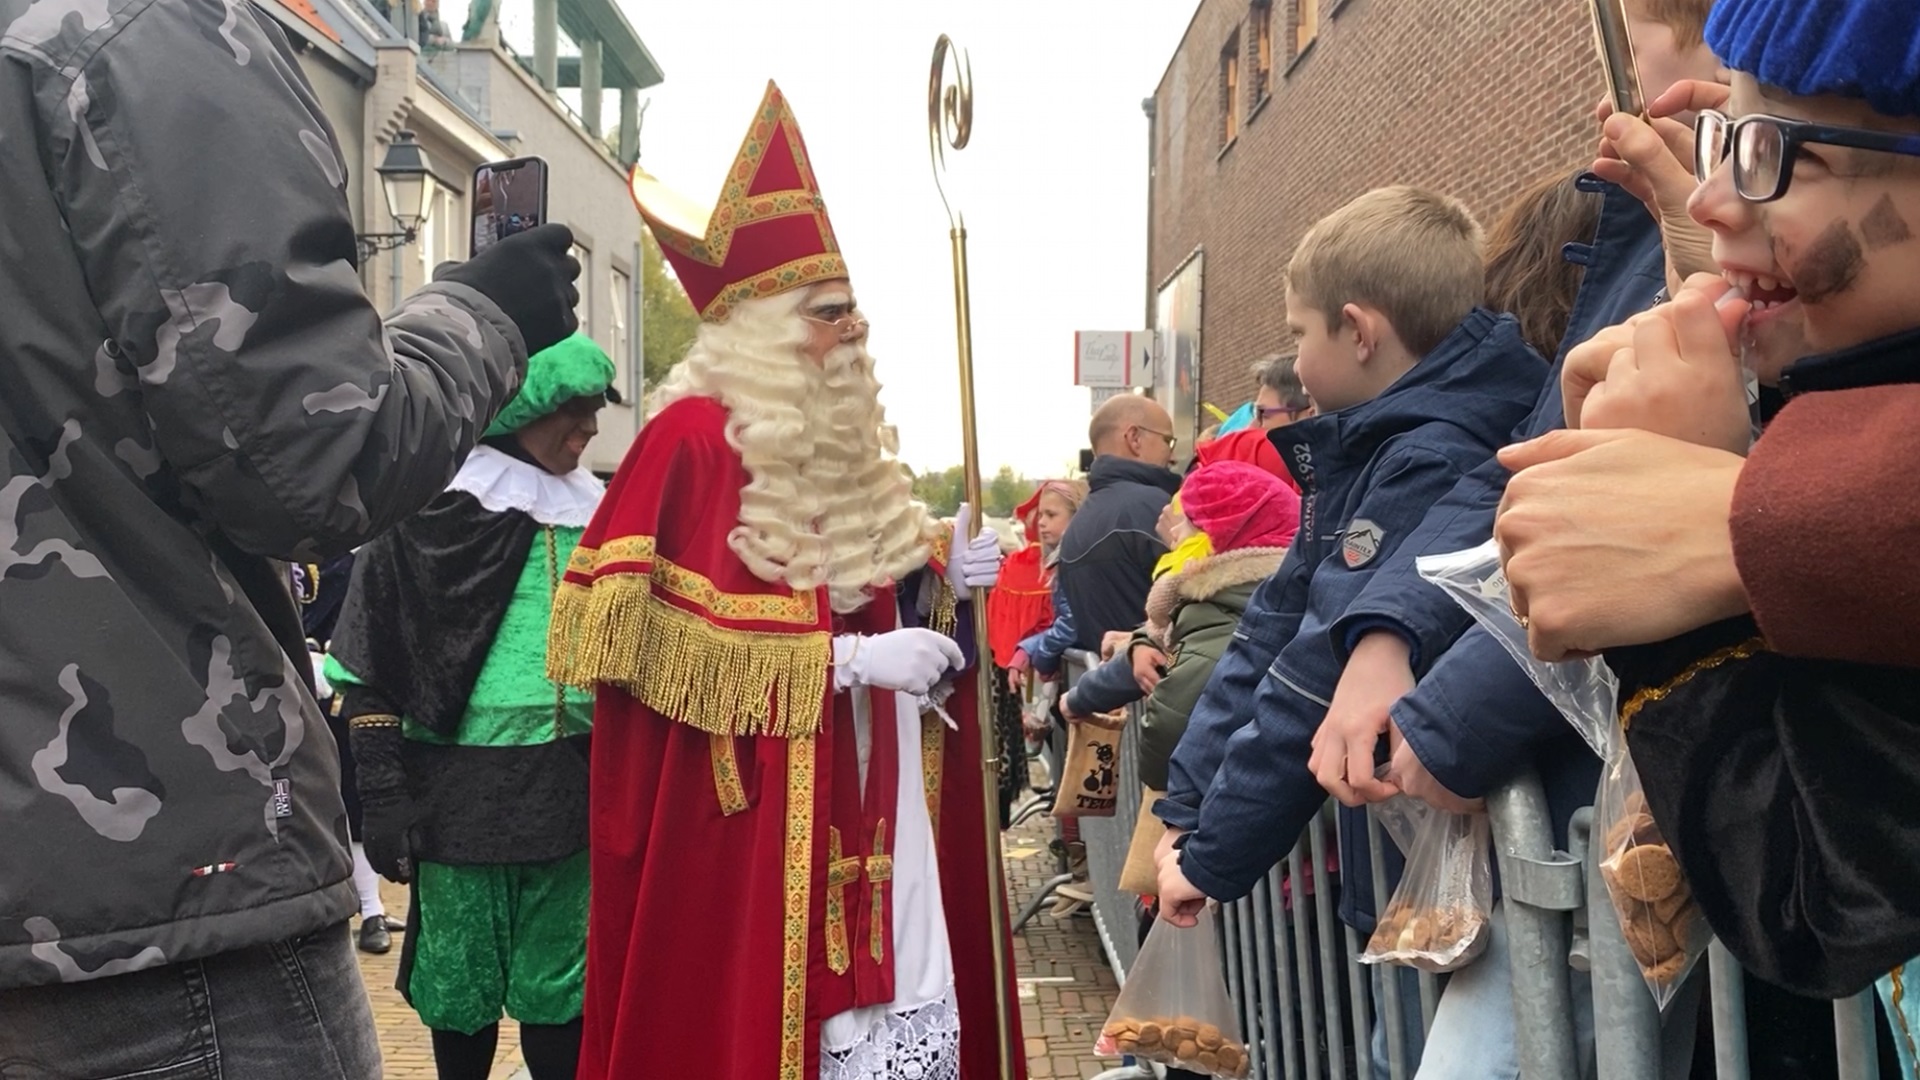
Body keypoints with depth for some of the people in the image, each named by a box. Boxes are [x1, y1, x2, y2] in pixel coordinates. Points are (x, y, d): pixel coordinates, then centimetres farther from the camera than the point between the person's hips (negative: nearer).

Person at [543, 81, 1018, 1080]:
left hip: (872, 802, 8)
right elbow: (670, 642, -19)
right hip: (754, 813, -8)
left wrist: (938, 577, 2)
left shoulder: (840, 440, 13)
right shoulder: (694, 438, -13)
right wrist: (848, 661, -20)